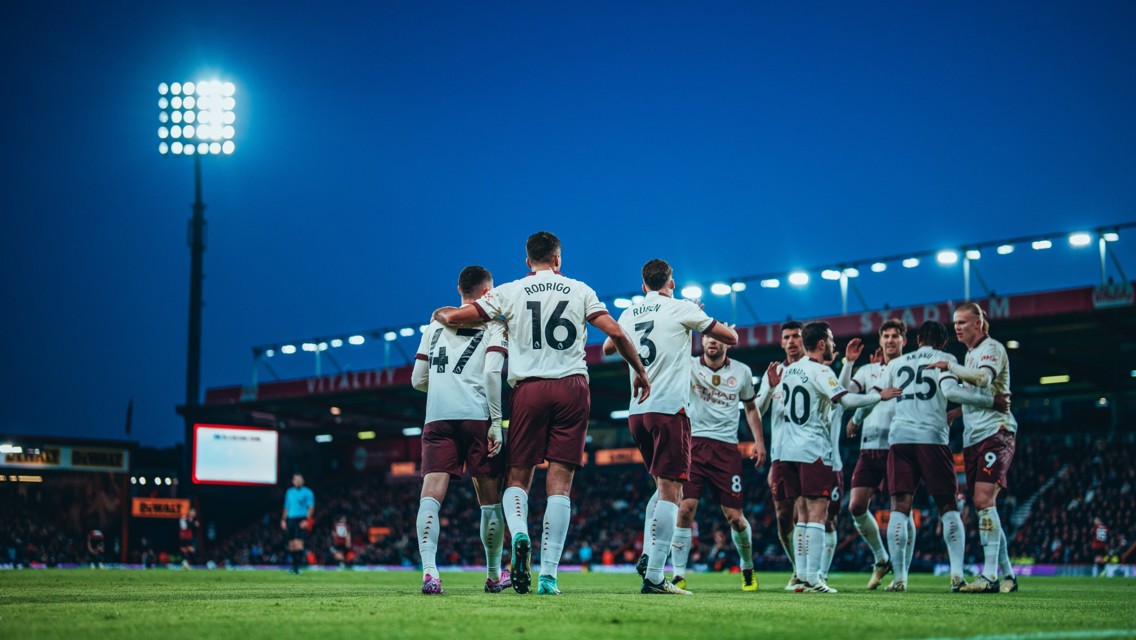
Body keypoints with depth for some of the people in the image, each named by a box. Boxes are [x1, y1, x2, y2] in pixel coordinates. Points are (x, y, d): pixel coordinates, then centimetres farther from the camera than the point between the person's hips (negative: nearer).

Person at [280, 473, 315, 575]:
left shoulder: (307, 492, 1)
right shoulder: (289, 492, 16)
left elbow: (311, 507, -4)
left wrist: (306, 520, -15)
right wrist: (283, 520, 15)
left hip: (301, 520, -5)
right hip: (290, 519, 5)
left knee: (298, 542, -16)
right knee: (291, 544, 5)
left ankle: (298, 565, -19)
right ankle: (294, 564, 14)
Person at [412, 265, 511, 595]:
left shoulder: (435, 325, 20)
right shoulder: (494, 325, 7)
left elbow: (418, 380, 18)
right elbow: (492, 373, -8)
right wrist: (497, 422, -7)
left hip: (437, 418, 3)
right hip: (477, 416, -2)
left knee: (431, 494, -7)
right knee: (490, 499, 10)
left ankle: (429, 570, -26)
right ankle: (494, 575, 21)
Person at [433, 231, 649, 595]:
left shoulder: (509, 293, 6)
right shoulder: (580, 291, 9)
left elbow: (454, 318, 3)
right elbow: (615, 333, 1)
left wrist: (439, 314, 27)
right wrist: (640, 372, 14)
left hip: (529, 388, -1)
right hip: (573, 388, 1)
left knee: (518, 477, 9)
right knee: (560, 482, 0)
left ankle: (519, 534, -22)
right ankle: (548, 574, -6)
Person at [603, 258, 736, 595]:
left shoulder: (629, 314, 12)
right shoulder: (681, 308, -2)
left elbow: (607, 347, 32)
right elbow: (731, 338, 4)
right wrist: (702, 316, 21)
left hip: (637, 412, 6)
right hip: (669, 409, -6)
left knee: (666, 487, 20)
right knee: (670, 491, -7)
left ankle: (648, 554, 4)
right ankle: (654, 576, -14)